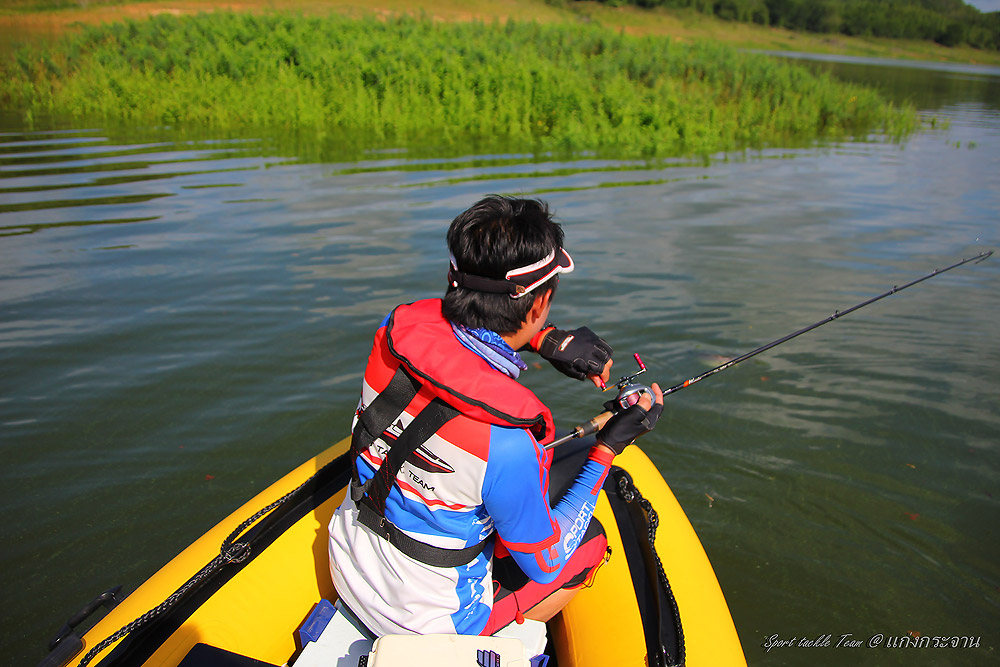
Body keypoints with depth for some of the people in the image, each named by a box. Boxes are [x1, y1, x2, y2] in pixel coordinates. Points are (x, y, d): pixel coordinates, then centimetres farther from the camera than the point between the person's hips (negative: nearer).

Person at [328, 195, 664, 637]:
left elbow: (469, 312, 9)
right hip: (426, 623, -6)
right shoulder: (509, 443, -35)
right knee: (590, 539, 11)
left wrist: (551, 341, -4)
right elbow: (545, 567, -16)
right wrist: (607, 449, -13)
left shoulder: (399, 330, -17)